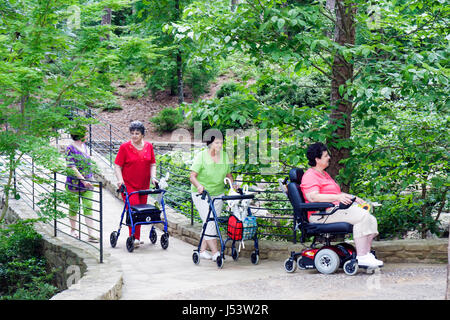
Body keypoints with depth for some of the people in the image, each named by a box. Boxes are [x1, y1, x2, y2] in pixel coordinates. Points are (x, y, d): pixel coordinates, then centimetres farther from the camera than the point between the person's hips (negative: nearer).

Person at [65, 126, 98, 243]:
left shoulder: (84, 146, 12)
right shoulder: (70, 149, -11)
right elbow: (71, 167, -18)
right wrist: (83, 180, -23)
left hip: (87, 183, 6)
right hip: (74, 183, -6)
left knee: (88, 208, -2)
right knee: (74, 207, 8)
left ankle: (91, 234, -6)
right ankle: (73, 230, 27)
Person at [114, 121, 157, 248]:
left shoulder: (149, 146, 8)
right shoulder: (125, 147, -5)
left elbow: (152, 164, 13)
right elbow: (117, 166, -3)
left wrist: (153, 177, -2)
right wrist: (120, 180, -16)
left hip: (144, 185, 5)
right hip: (128, 185, -5)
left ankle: (137, 237, 20)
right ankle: (134, 238, -9)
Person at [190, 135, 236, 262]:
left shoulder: (224, 156, 3)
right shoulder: (201, 156, -12)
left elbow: (228, 173, 14)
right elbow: (192, 176, -15)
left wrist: (233, 183, -5)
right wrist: (199, 185, -34)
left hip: (217, 194, 5)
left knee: (213, 222, 4)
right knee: (209, 222, -14)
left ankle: (203, 250, 14)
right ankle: (215, 252, -14)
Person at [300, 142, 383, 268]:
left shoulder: (324, 174, 26)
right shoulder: (310, 176, -8)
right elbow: (313, 197, -23)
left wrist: (354, 198, 19)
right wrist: (337, 197, -30)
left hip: (337, 209, 10)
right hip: (322, 214, -10)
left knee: (371, 220, -6)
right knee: (362, 216, -26)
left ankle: (367, 254, -10)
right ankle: (361, 257, -27)